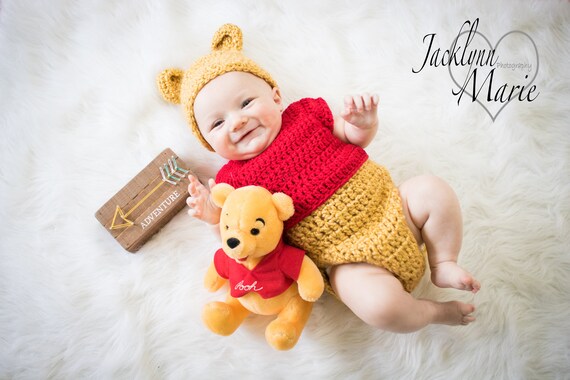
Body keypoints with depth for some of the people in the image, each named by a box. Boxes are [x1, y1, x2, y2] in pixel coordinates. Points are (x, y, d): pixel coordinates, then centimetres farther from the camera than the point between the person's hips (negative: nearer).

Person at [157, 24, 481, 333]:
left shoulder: (306, 114, 4)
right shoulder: (236, 178, -3)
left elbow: (354, 138, 13)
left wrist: (363, 122, -10)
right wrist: (217, 217, -23)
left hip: (390, 209, 4)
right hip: (351, 260, -3)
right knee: (378, 305, -27)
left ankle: (443, 265, 8)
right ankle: (433, 312, 7)